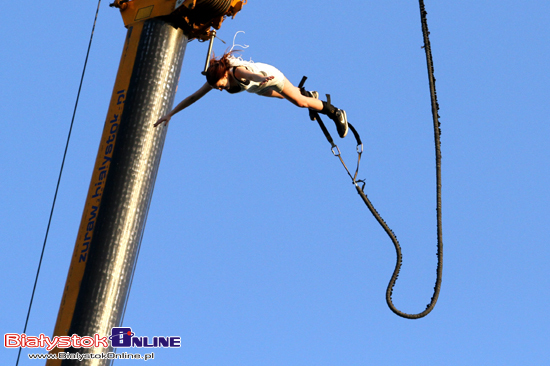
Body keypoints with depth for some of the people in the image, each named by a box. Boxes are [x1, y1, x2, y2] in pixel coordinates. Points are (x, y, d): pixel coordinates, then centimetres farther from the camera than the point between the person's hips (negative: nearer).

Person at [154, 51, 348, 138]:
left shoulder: (237, 71, -46)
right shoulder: (214, 79, -30)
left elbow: (253, 74, -70)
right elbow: (193, 97, -28)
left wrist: (262, 79, -94)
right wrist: (170, 114, -35)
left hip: (270, 74, -7)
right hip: (258, 88, 7)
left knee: (299, 102, -3)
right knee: (280, 96, 32)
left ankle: (335, 113, 17)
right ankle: (309, 95, 60)